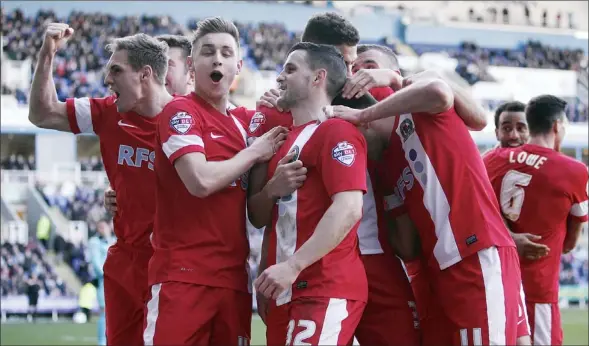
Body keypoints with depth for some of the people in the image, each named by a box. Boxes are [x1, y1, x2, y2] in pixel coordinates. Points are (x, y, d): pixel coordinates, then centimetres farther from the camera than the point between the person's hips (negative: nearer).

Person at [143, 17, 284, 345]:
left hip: (234, 275, 7)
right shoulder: (180, 111, -5)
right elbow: (201, 181, -19)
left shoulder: (243, 120, 17)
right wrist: (254, 152, -6)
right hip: (184, 275, -7)